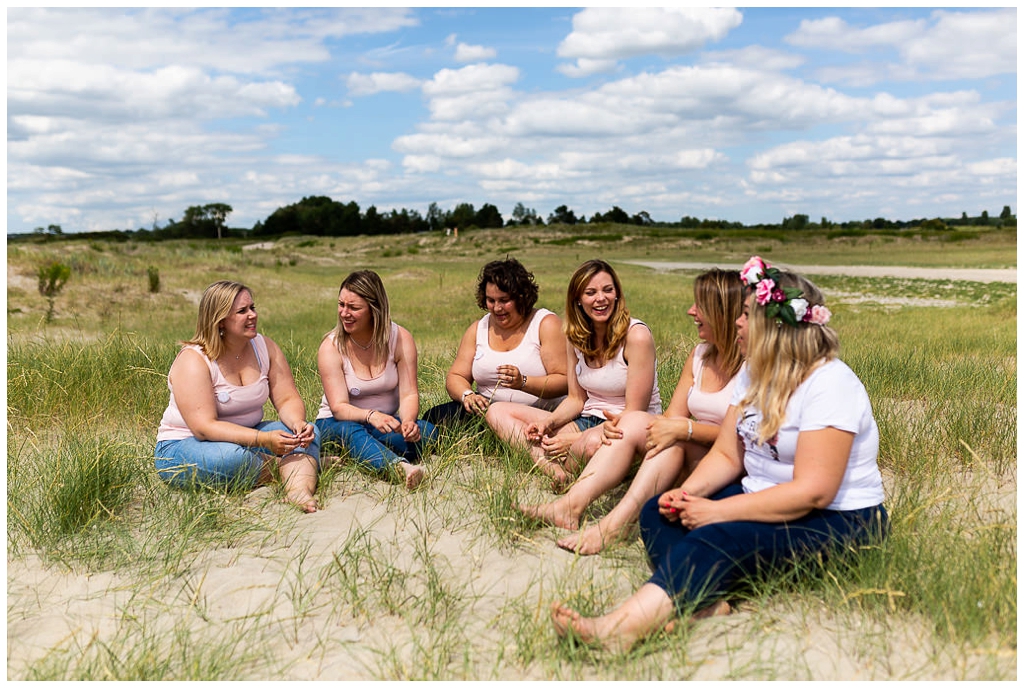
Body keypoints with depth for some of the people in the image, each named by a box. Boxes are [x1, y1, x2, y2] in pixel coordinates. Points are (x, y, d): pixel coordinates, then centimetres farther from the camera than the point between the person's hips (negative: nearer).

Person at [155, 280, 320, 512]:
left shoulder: (265, 347, -1)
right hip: (183, 446, -6)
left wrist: (298, 423, -27)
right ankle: (301, 467, -15)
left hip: (244, 437, 6)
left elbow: (287, 399, -3)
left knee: (309, 431, -15)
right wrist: (263, 439, -36)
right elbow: (204, 427, -27)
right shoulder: (193, 360, -18)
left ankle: (299, 489, -40)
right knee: (232, 458, -38)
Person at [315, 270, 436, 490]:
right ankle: (401, 466, -68)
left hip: (385, 422, 3)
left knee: (426, 431, -27)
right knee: (349, 431, -40)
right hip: (339, 423, -2)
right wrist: (371, 416, -42)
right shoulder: (331, 347, -13)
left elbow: (409, 394, -14)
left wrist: (408, 421, -37)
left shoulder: (400, 338, -9)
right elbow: (339, 407, -21)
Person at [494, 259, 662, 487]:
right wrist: (548, 422, -11)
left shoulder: (636, 336, -15)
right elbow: (576, 399, 11)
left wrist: (576, 439, -21)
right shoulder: (576, 337, 5)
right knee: (498, 411, -3)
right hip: (588, 421, 7)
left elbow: (634, 414, -16)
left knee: (595, 441, -43)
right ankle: (553, 469, -27)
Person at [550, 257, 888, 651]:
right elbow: (727, 455, 6)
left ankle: (619, 629, -46)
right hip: (764, 499, 9)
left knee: (719, 538, -34)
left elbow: (813, 492, -26)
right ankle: (703, 601, -34)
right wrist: (688, 493, -15)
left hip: (837, 519, -9)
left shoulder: (830, 385, -20)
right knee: (658, 512, -8)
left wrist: (717, 511, -26)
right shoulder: (755, 373, 7)